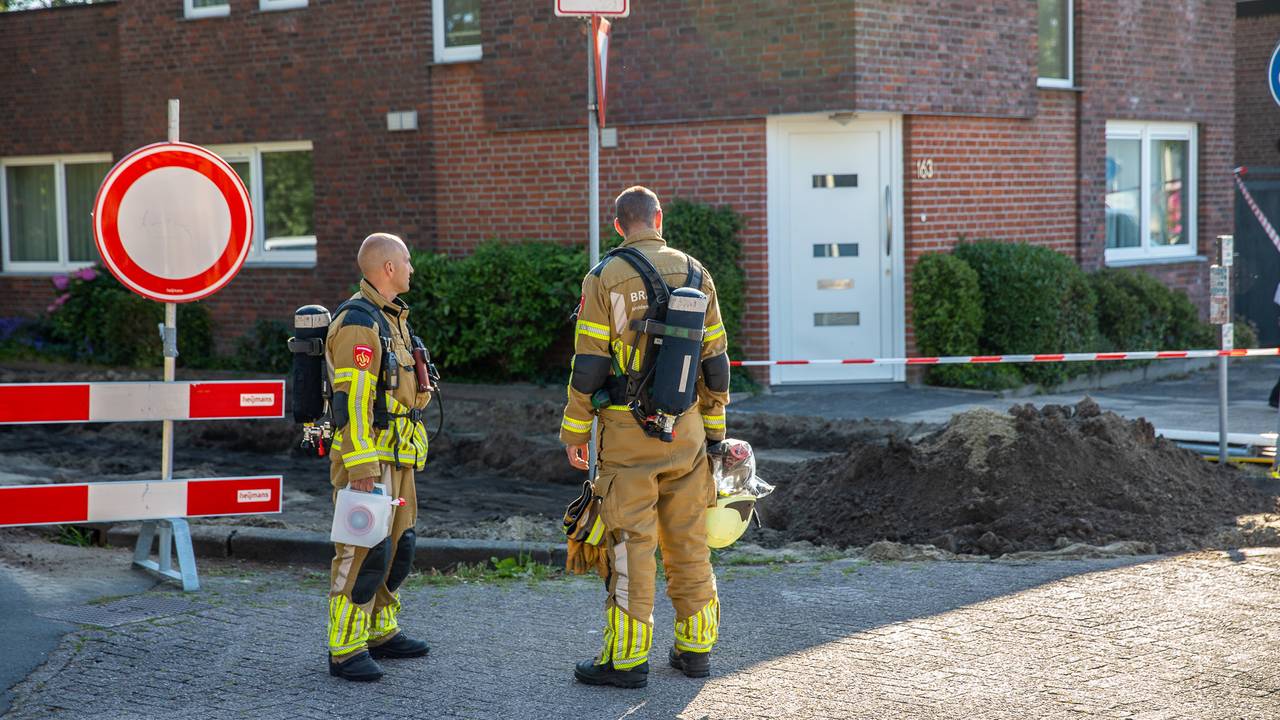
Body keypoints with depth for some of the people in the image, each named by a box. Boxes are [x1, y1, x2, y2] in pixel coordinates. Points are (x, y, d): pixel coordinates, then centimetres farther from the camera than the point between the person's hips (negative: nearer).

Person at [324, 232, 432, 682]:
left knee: (396, 547, 16)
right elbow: (351, 400, -22)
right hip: (366, 457, -10)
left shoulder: (390, 318, 16)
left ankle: (381, 633, 27)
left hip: (396, 455, 10)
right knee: (364, 553, -11)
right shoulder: (357, 323, -16)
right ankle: (346, 651, -8)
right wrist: (362, 469, -26)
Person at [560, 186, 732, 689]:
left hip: (627, 430, -4)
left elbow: (589, 364, -8)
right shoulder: (695, 274, 6)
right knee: (688, 541, 12)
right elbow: (715, 359, 8)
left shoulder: (603, 279, -6)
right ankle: (695, 648, 18)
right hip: (686, 430, 4)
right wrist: (715, 424, 16)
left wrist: (575, 430, 0)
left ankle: (626, 659, 1)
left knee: (630, 543, -1)